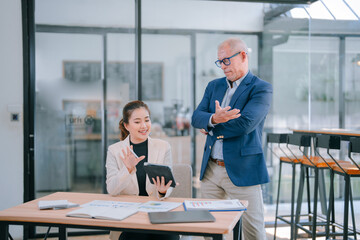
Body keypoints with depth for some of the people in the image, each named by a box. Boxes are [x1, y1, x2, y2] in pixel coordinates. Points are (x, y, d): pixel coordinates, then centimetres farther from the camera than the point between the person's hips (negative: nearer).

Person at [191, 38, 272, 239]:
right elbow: (196, 117, 3)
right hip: (211, 170, 6)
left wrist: (212, 128, -5)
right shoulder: (214, 86, 14)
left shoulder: (261, 88, -6)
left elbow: (245, 123, -19)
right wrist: (214, 119, -20)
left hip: (242, 171, -5)